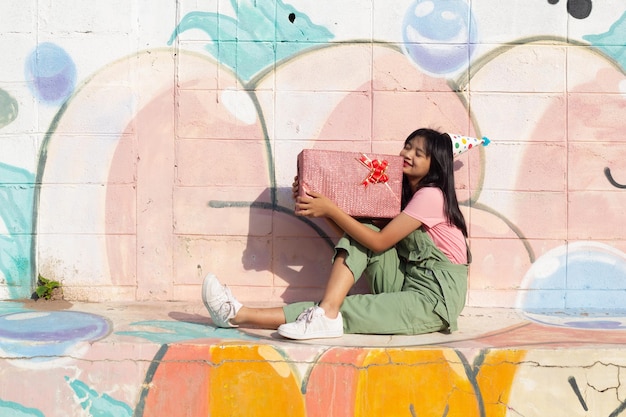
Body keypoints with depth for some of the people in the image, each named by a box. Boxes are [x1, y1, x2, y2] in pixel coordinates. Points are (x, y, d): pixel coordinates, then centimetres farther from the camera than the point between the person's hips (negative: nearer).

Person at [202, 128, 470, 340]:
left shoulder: (431, 195, -11)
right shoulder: (402, 193, 16)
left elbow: (379, 242, -16)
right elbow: (356, 235, 10)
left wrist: (330, 209, -16)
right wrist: (322, 208, -2)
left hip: (435, 297, -8)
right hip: (406, 286, 8)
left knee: (348, 308, -24)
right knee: (360, 234, -9)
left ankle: (244, 316, -32)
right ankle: (326, 312, -29)